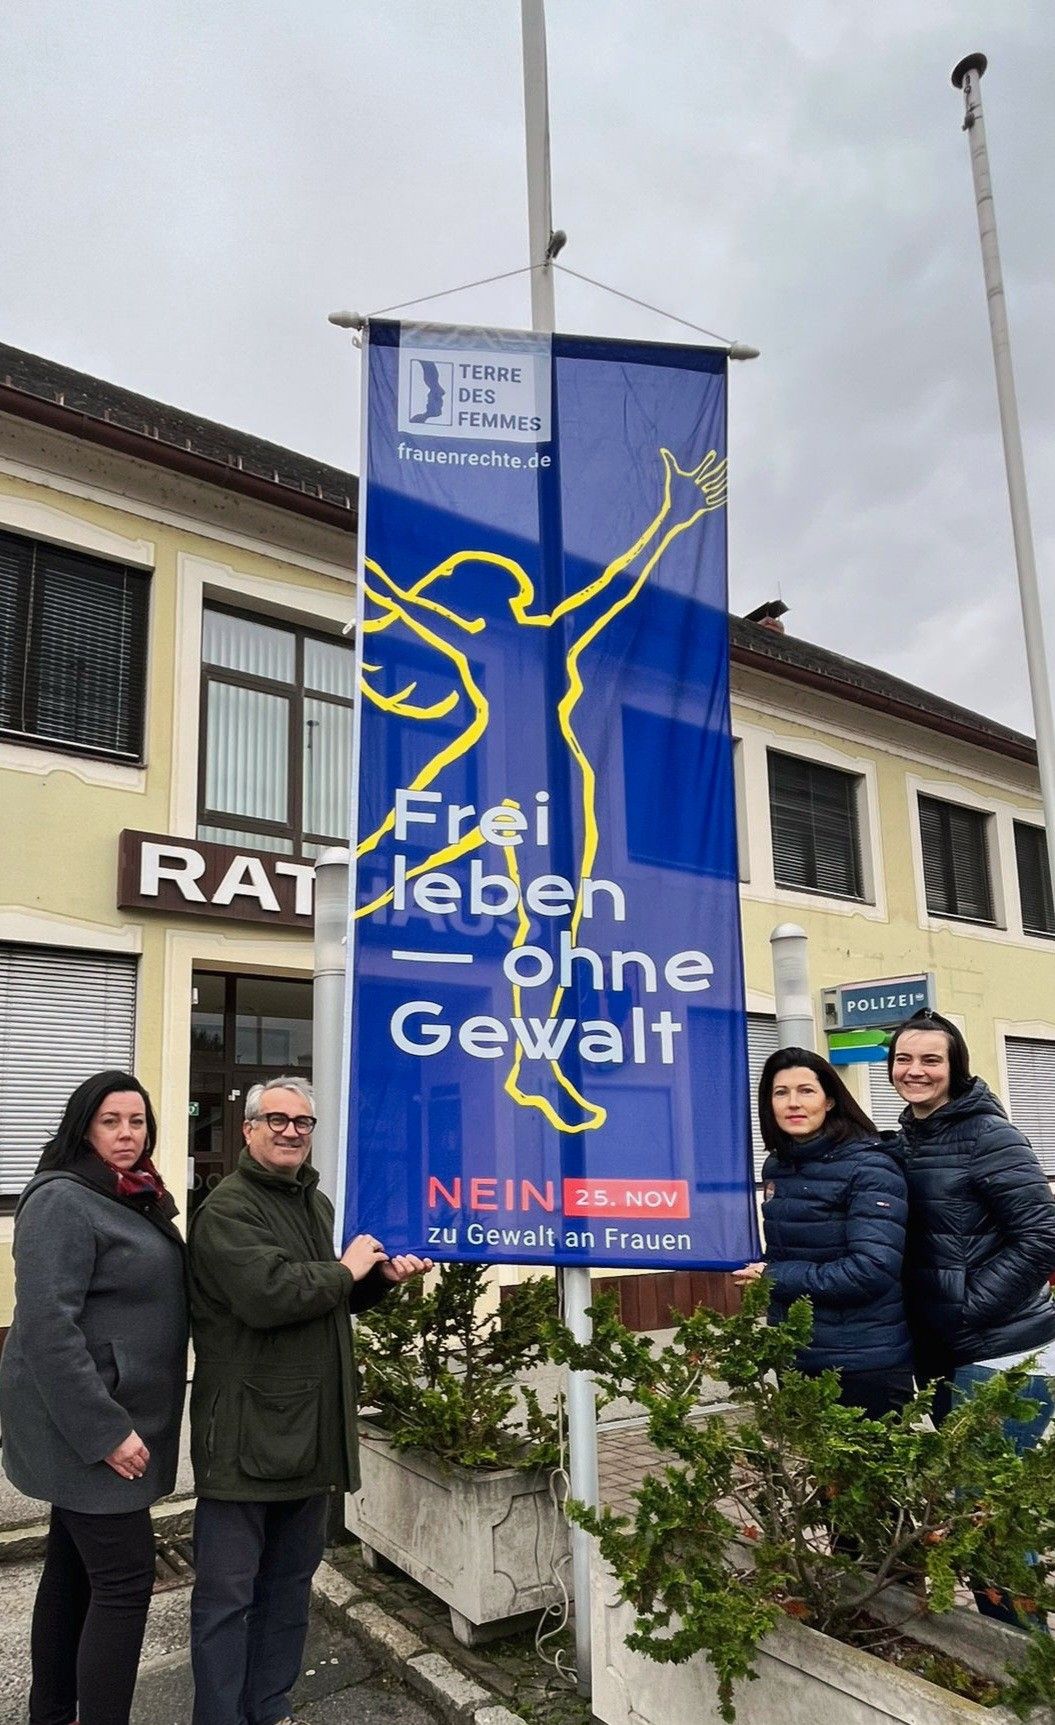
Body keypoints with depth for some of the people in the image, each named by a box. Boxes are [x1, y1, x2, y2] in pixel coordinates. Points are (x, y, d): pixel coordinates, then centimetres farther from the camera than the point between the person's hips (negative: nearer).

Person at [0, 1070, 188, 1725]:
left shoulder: (136, 1200, 10)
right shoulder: (63, 1202, -18)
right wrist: (104, 1429, -24)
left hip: (114, 1418, 9)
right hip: (87, 1425, -9)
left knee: (73, 1570, 18)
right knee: (125, 1578, -4)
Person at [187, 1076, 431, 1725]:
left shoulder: (318, 1204, 13)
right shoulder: (227, 1208, -15)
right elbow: (267, 1294, -30)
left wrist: (383, 1275, 6)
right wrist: (346, 1268, -15)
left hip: (311, 1426, 8)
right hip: (247, 1433, -8)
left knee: (291, 1581, 19)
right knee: (228, 1592, 4)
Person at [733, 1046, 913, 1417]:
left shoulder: (870, 1167, -16)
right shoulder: (777, 1166, 6)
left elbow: (873, 1269, -24)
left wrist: (776, 1278, -18)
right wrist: (759, 1269, -1)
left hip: (865, 1363, -7)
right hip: (794, 1356, 7)